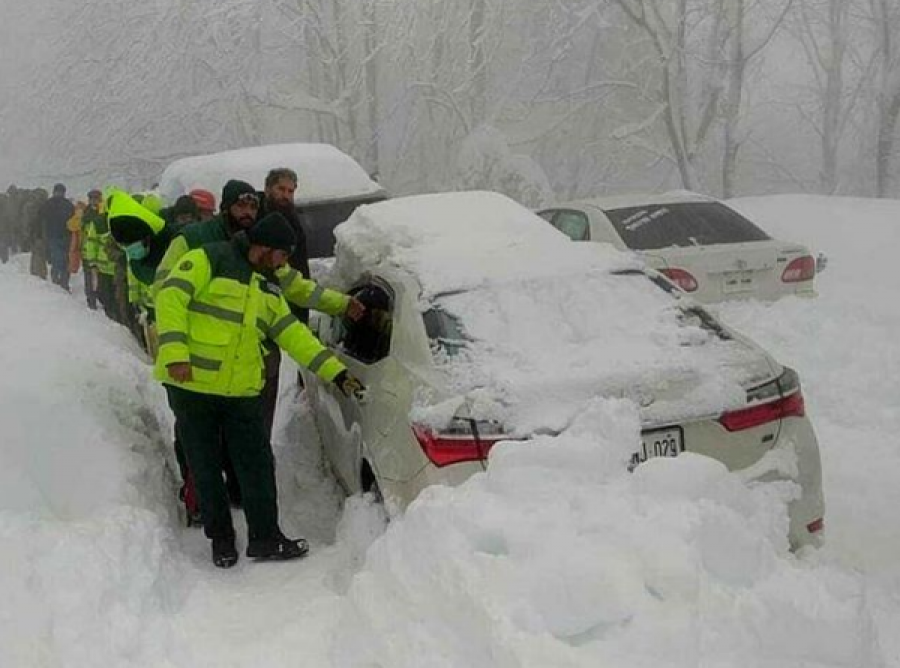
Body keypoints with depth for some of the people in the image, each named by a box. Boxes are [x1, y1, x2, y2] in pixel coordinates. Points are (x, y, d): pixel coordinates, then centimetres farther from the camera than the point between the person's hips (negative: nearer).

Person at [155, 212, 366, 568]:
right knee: (206, 469, 5)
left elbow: (294, 335, 15)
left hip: (242, 391, 6)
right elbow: (171, 297, -16)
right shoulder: (208, 260, -7)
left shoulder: (267, 288, 17)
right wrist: (175, 354, -26)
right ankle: (221, 538, 20)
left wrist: (337, 373, 9)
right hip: (192, 385, -6)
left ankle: (265, 537, 14)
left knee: (258, 465, 4)